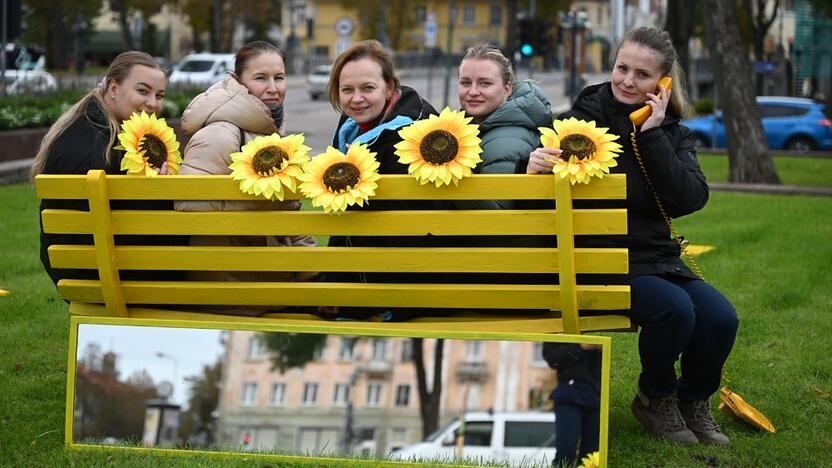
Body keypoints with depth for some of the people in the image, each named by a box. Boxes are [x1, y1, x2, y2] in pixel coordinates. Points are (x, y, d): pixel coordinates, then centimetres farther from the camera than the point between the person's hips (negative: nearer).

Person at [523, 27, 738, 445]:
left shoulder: (671, 132, 8)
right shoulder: (582, 119, -3)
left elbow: (690, 199, -10)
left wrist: (652, 135, -13)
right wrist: (533, 170, -34)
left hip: (659, 256, 5)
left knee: (720, 317, -20)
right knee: (674, 309, -29)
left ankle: (693, 402, 9)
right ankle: (655, 399, 0)